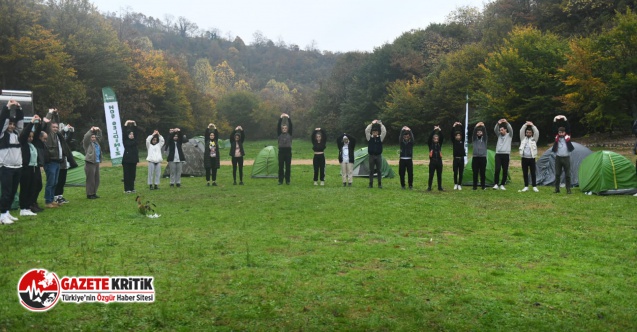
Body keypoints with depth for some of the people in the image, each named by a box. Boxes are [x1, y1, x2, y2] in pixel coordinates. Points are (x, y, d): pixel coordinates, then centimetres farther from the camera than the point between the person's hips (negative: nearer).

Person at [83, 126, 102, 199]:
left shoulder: (96, 142, 16)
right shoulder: (87, 143, -2)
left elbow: (99, 136, 22)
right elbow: (86, 136, -19)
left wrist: (98, 130, 5)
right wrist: (91, 130, -19)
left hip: (97, 163, 8)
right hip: (90, 163, -8)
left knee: (97, 179, 10)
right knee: (90, 179, -6)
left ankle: (94, 193, 19)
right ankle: (89, 194, -1)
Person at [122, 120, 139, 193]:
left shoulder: (135, 140, 10)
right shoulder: (125, 141, 1)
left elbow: (136, 132, 4)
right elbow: (124, 133, -9)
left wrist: (135, 124, -2)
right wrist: (126, 124, -11)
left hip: (133, 159, 4)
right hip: (126, 160, -4)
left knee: (133, 174, 8)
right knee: (127, 175, 0)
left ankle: (132, 188, 16)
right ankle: (126, 189, 3)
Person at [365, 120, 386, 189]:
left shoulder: (380, 138, 3)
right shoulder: (369, 138, 2)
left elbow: (384, 131, -9)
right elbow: (366, 131, -10)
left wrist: (380, 124, -10)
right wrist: (371, 124, -11)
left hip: (378, 156, 1)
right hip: (371, 156, 0)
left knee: (379, 170, 2)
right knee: (371, 171, 4)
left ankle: (380, 184, 7)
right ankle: (371, 184, 8)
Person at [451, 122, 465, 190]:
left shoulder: (462, 141, 7)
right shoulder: (454, 141, 4)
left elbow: (464, 133, -4)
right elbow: (451, 134, -8)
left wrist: (461, 126, -14)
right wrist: (453, 127, -18)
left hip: (461, 158, 1)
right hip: (456, 158, -1)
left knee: (461, 173, 4)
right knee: (455, 172, 0)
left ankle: (459, 185, 12)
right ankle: (455, 184, 13)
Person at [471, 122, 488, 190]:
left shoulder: (485, 139, 7)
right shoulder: (474, 139, 7)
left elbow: (485, 133, -9)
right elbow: (473, 133, -9)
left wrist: (483, 127, -16)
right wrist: (476, 127, -17)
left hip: (483, 157, 0)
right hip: (475, 157, 0)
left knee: (483, 173, 3)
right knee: (475, 173, 0)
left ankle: (483, 186, 10)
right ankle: (475, 186, 5)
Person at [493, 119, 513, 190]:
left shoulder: (509, 135, 8)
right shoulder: (499, 135, 14)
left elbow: (511, 129, -11)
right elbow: (495, 130, -2)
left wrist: (506, 122, -25)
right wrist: (498, 124, -21)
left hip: (506, 155, -1)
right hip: (498, 154, 1)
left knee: (505, 171, 2)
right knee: (497, 169, -12)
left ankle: (502, 185, 11)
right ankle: (495, 184, -4)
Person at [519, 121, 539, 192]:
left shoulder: (534, 139, 7)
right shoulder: (523, 138, 10)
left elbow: (537, 132, -8)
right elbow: (521, 131, -4)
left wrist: (532, 125, -16)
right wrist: (525, 125, -16)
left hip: (532, 158, -1)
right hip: (524, 158, 2)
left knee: (533, 173, 1)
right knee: (525, 173, 5)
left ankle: (534, 186, 8)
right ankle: (526, 187, 12)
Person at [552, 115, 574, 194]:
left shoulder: (567, 136, 2)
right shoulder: (556, 137, 4)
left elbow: (568, 128, -7)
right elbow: (554, 129, -5)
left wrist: (565, 119, -14)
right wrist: (555, 120, -16)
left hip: (566, 158, -1)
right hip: (558, 158, 1)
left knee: (567, 174, 3)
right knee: (557, 174, 5)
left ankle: (568, 189, 9)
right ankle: (557, 189, 12)